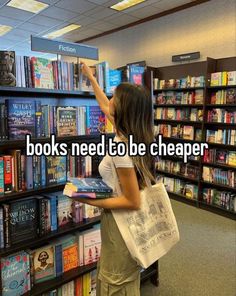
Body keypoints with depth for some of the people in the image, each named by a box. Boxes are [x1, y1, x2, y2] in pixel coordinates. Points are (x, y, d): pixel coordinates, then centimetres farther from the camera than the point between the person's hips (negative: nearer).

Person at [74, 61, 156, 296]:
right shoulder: (132, 134, -4)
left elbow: (133, 201, -26)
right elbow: (104, 107, 14)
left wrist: (90, 201, -22)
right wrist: (91, 78, 23)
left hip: (121, 224, -8)